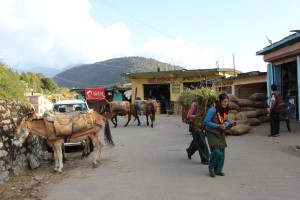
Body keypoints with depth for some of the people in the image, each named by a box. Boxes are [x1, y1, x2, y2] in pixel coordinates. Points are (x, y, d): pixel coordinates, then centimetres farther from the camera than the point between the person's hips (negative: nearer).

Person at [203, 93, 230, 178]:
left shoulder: (225, 109, -2)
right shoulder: (213, 110, -23)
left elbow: (227, 121, 10)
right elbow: (206, 122, -21)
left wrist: (225, 125, -13)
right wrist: (217, 126, -24)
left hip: (220, 133, 7)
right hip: (212, 133, -7)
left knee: (222, 153, 7)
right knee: (216, 152, -14)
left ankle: (218, 170, 24)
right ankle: (211, 167, 13)